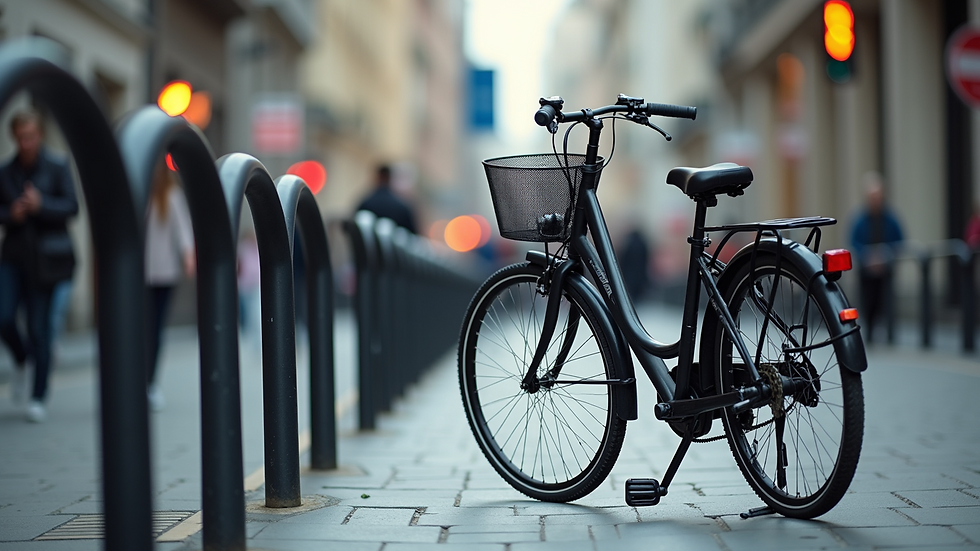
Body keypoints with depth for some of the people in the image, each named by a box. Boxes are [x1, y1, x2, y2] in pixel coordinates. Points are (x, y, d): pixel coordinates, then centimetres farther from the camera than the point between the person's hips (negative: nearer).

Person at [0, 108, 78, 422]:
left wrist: (41, 205, -22)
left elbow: (71, 207, -6)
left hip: (45, 258, -3)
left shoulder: (57, 167, -2)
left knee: (40, 326, -4)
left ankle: (38, 399, 7)